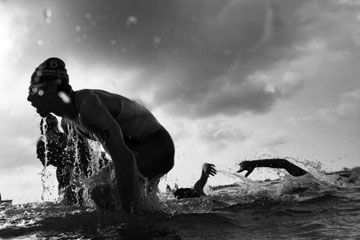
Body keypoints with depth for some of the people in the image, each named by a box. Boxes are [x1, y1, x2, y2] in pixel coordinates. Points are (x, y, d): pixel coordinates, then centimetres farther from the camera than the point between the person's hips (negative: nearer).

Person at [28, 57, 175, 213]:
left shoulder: (87, 102, -30)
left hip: (157, 145, -9)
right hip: (140, 150, 9)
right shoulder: (75, 119, 3)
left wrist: (130, 213, -39)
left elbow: (124, 159, -39)